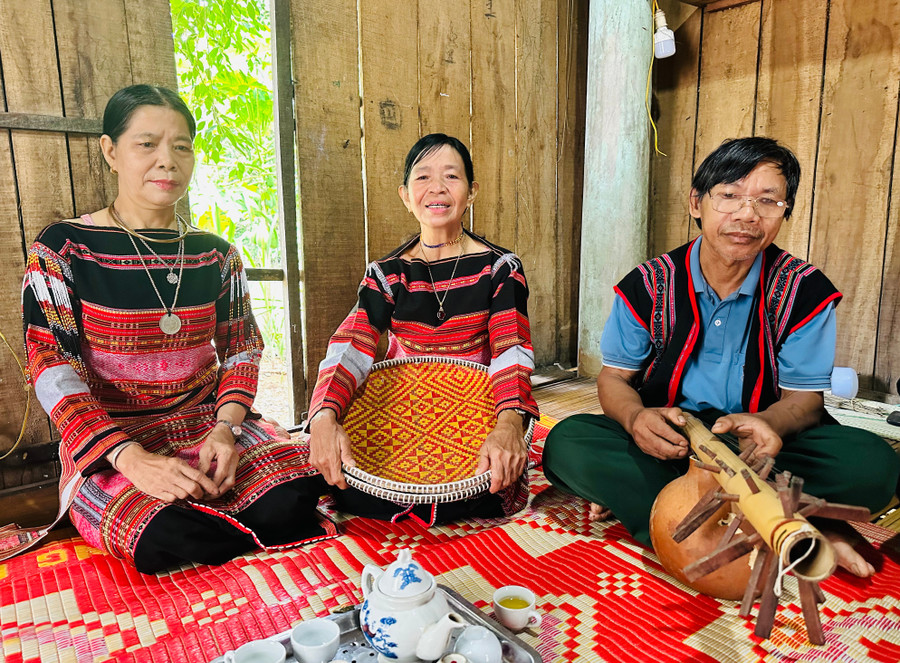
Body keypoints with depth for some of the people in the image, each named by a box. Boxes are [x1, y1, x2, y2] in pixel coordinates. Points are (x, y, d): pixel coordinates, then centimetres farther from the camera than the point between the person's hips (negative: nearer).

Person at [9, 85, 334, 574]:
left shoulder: (215, 253, 8)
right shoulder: (62, 248, -3)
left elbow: (242, 348, 7)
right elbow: (52, 370, -9)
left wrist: (226, 427, -13)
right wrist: (131, 457, -23)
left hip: (211, 425, 3)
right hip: (109, 444, -2)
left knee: (291, 498, -25)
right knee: (168, 538, -32)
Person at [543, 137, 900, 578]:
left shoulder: (803, 290, -5)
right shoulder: (649, 284, -5)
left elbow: (805, 397, -3)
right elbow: (614, 377, -1)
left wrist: (764, 423, -30)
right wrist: (636, 417, -27)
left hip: (755, 443, 1)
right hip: (667, 439, 0)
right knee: (566, 444, -28)